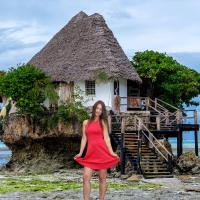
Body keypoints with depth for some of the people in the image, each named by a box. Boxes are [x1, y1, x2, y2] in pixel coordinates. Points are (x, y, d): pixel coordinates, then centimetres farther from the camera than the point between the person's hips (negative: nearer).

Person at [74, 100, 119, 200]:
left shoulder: (103, 122, 8)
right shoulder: (86, 122, 14)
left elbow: (106, 137, 2)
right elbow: (84, 138, 15)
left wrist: (111, 152, -7)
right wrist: (80, 153, 8)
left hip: (102, 152, -2)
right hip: (90, 153, 2)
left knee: (102, 178, 2)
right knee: (86, 177, -10)